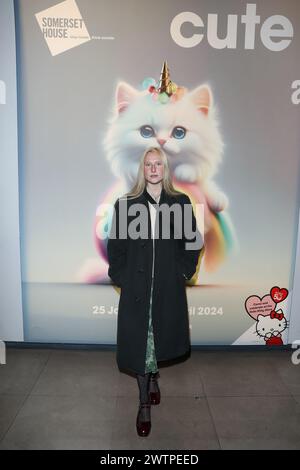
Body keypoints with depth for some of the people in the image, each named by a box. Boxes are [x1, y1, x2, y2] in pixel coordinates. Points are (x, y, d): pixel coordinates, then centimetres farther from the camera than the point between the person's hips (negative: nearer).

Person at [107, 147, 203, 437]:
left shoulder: (180, 202, 2)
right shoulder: (125, 203, 0)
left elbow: (194, 240, 7)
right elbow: (115, 244, 3)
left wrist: (184, 270, 1)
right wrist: (120, 277, -2)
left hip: (169, 285, 1)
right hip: (136, 285, -1)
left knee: (161, 334, 15)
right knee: (137, 339, 4)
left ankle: (152, 376, 46)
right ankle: (145, 403, 22)